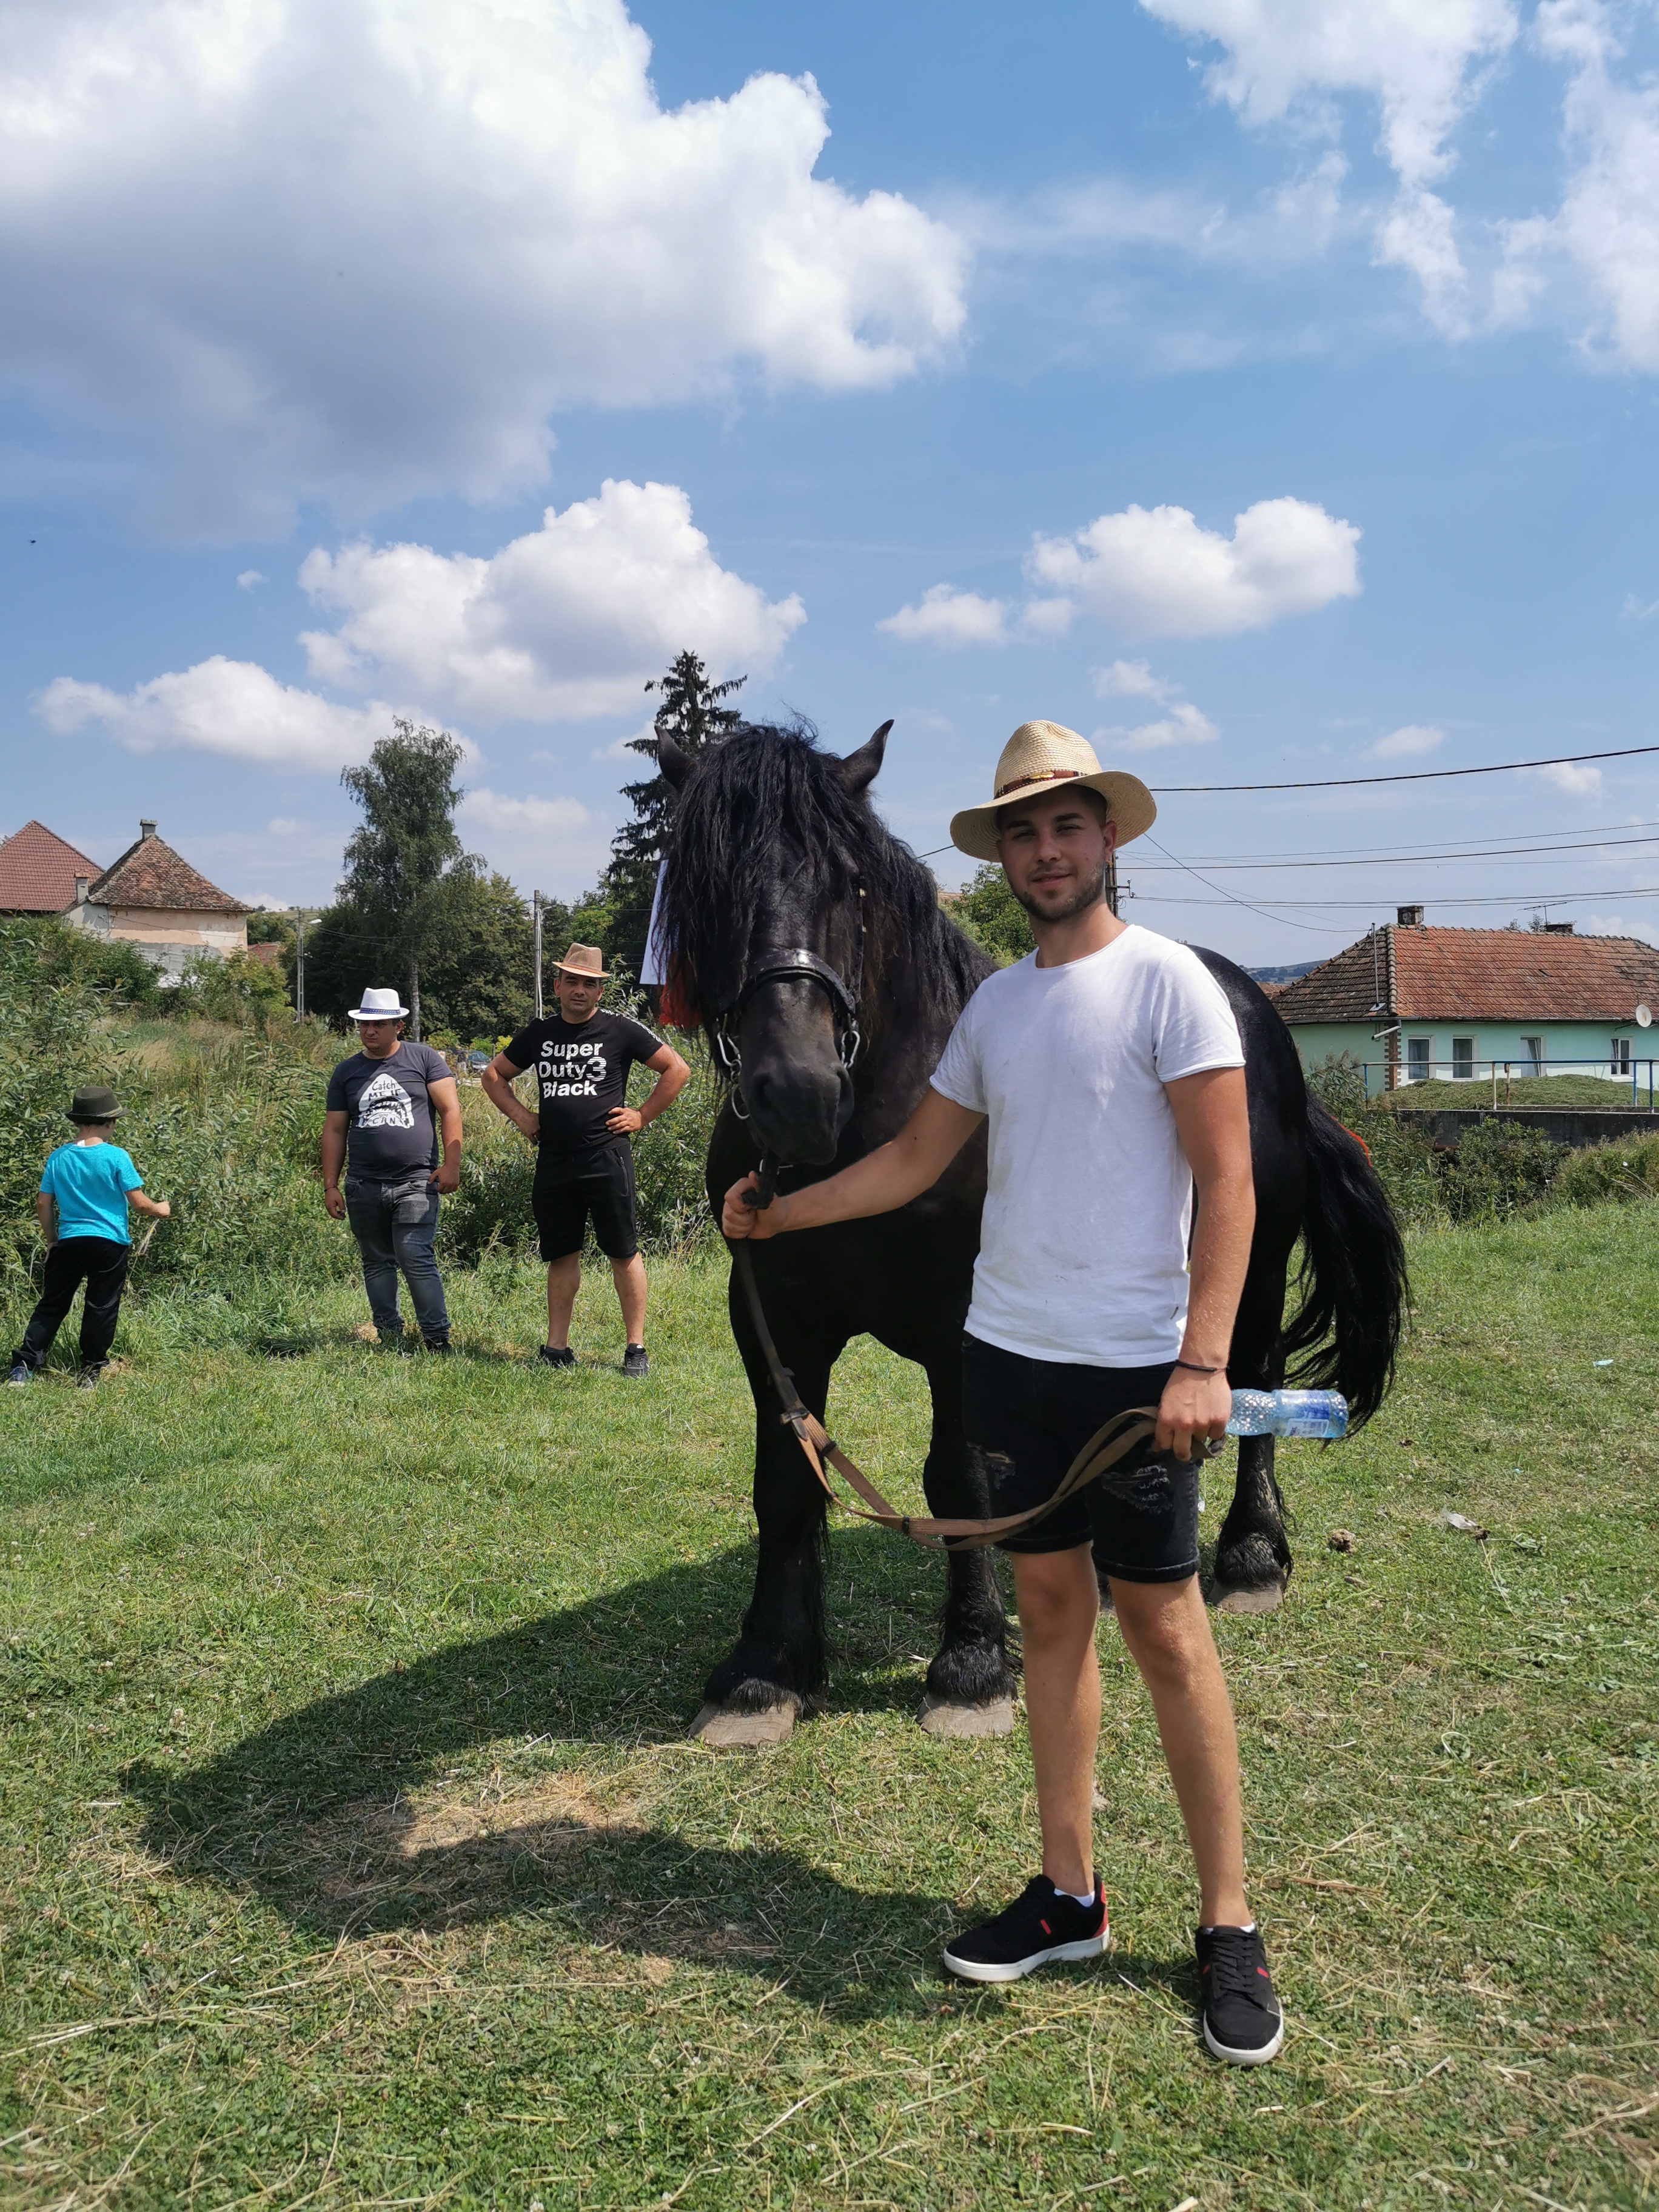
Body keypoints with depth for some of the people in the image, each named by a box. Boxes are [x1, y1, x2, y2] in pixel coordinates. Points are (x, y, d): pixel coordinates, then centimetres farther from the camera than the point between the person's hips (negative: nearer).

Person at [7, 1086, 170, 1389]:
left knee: (52, 1305, 13)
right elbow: (139, 1202, -9)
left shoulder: (58, 1158, 1)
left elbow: (43, 1204, 5)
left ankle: (24, 1365, 7)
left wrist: (51, 1240, 18)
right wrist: (160, 1209, 12)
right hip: (110, 1243, -3)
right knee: (101, 1309, 6)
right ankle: (91, 1373, 11)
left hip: (68, 1242, 3)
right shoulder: (116, 1157, -11)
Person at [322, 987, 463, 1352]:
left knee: (415, 1257, -13)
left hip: (415, 1182, -4)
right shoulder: (346, 1072, 13)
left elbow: (450, 1110, 0)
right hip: (364, 1186, 4)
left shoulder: (424, 1059, 4)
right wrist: (330, 1185, 10)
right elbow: (334, 1131, 15)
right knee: (377, 1263, 8)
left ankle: (437, 1338, -8)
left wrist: (451, 1164, -9)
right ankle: (388, 1337, 16)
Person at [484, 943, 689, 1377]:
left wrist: (641, 1116, -1)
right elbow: (494, 1074, 24)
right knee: (561, 1255, 10)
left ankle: (636, 1349, 5)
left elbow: (677, 1069, 3)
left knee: (624, 1253, -2)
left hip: (606, 1157, -4)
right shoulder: (538, 1032, 11)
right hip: (552, 1160, 4)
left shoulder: (621, 1029, 0)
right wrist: (521, 1117, 11)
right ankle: (557, 1349, 17)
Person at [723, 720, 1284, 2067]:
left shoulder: (1167, 981, -8)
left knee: (1164, 1627, 1)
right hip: (1008, 1351, 6)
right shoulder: (995, 1004, 11)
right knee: (1051, 1608, 13)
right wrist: (783, 1210, 8)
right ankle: (1070, 1896, 26)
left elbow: (1228, 1182, -12)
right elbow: (917, 1159, 16)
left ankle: (1229, 1930, 16)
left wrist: (1203, 1362, -20)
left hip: (1135, 1367, -6)